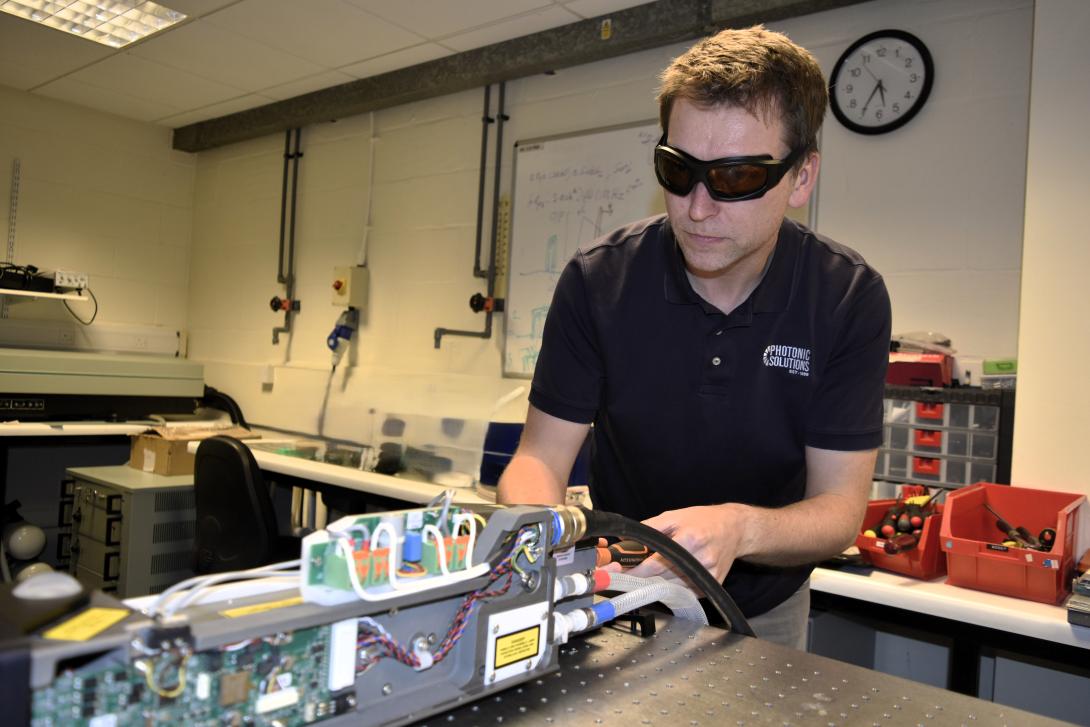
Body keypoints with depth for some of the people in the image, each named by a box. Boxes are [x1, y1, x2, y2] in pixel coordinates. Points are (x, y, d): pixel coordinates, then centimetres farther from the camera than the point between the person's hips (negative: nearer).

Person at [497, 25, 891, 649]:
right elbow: (541, 456, -13)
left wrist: (741, 528, -36)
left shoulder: (849, 299, -16)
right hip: (620, 597, 0)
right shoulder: (599, 280, -16)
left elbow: (840, 507, -15)